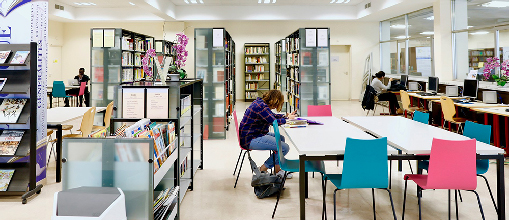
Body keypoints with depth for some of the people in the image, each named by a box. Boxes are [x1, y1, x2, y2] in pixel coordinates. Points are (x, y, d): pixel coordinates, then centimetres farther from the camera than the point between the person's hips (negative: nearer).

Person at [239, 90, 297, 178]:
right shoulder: (261, 106, -20)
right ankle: (262, 170, -1)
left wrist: (286, 115, 13)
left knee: (281, 138, 23)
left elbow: (272, 115, 26)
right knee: (285, 148, -14)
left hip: (252, 134, 12)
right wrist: (288, 118, -4)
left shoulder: (260, 102, 13)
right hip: (250, 139, -12)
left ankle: (277, 170, 24)